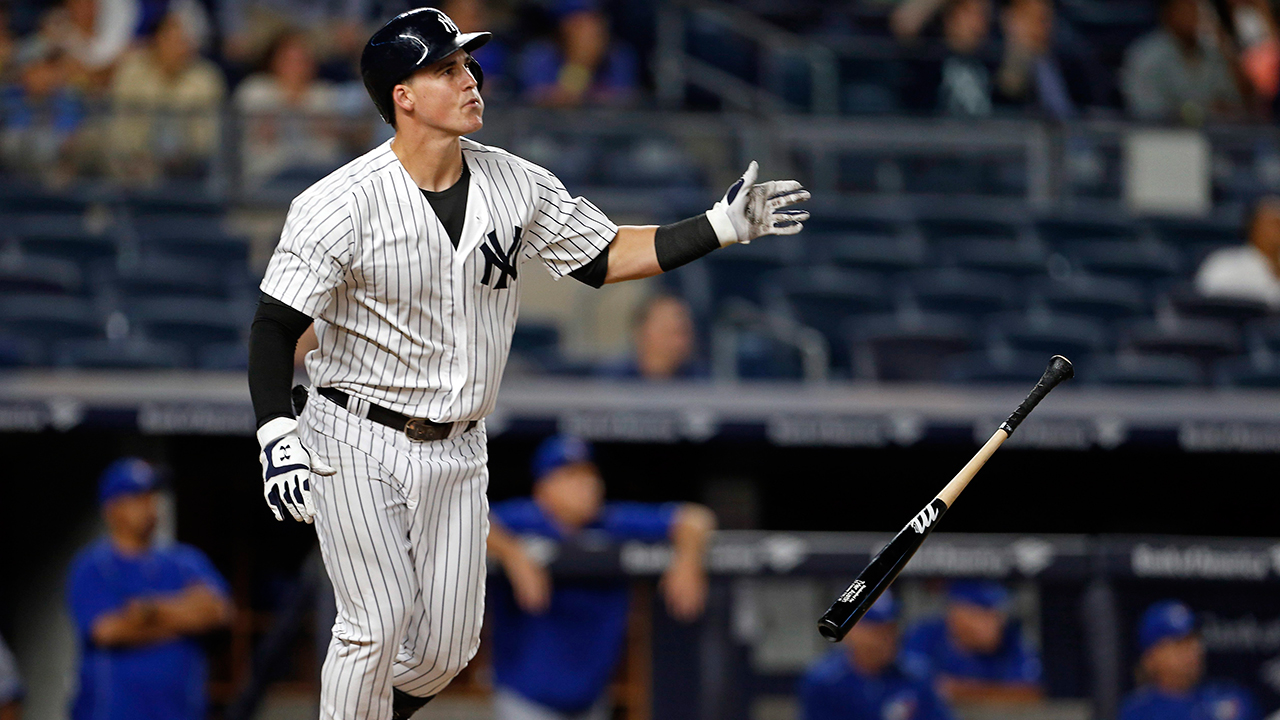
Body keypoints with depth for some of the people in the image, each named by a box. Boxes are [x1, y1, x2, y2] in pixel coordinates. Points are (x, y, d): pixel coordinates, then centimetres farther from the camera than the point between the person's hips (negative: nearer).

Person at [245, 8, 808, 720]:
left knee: (447, 647, 5)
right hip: (356, 442, -5)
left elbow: (604, 257, 9)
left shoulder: (518, 186, -1)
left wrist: (725, 225, 1)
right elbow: (275, 327, -13)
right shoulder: (339, 205, -16)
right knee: (379, 625, -13)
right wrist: (277, 438, -26)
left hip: (455, 450, 5)